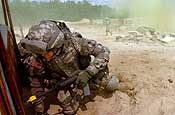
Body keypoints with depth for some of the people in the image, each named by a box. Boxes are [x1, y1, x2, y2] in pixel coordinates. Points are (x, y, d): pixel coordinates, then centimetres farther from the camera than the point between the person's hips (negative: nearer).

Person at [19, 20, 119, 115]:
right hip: (64, 78, 1)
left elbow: (104, 51, -29)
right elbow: (36, 83, -15)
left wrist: (88, 72, -39)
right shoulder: (37, 56, -28)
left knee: (111, 86, -2)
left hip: (83, 72, -1)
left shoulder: (73, 42, -37)